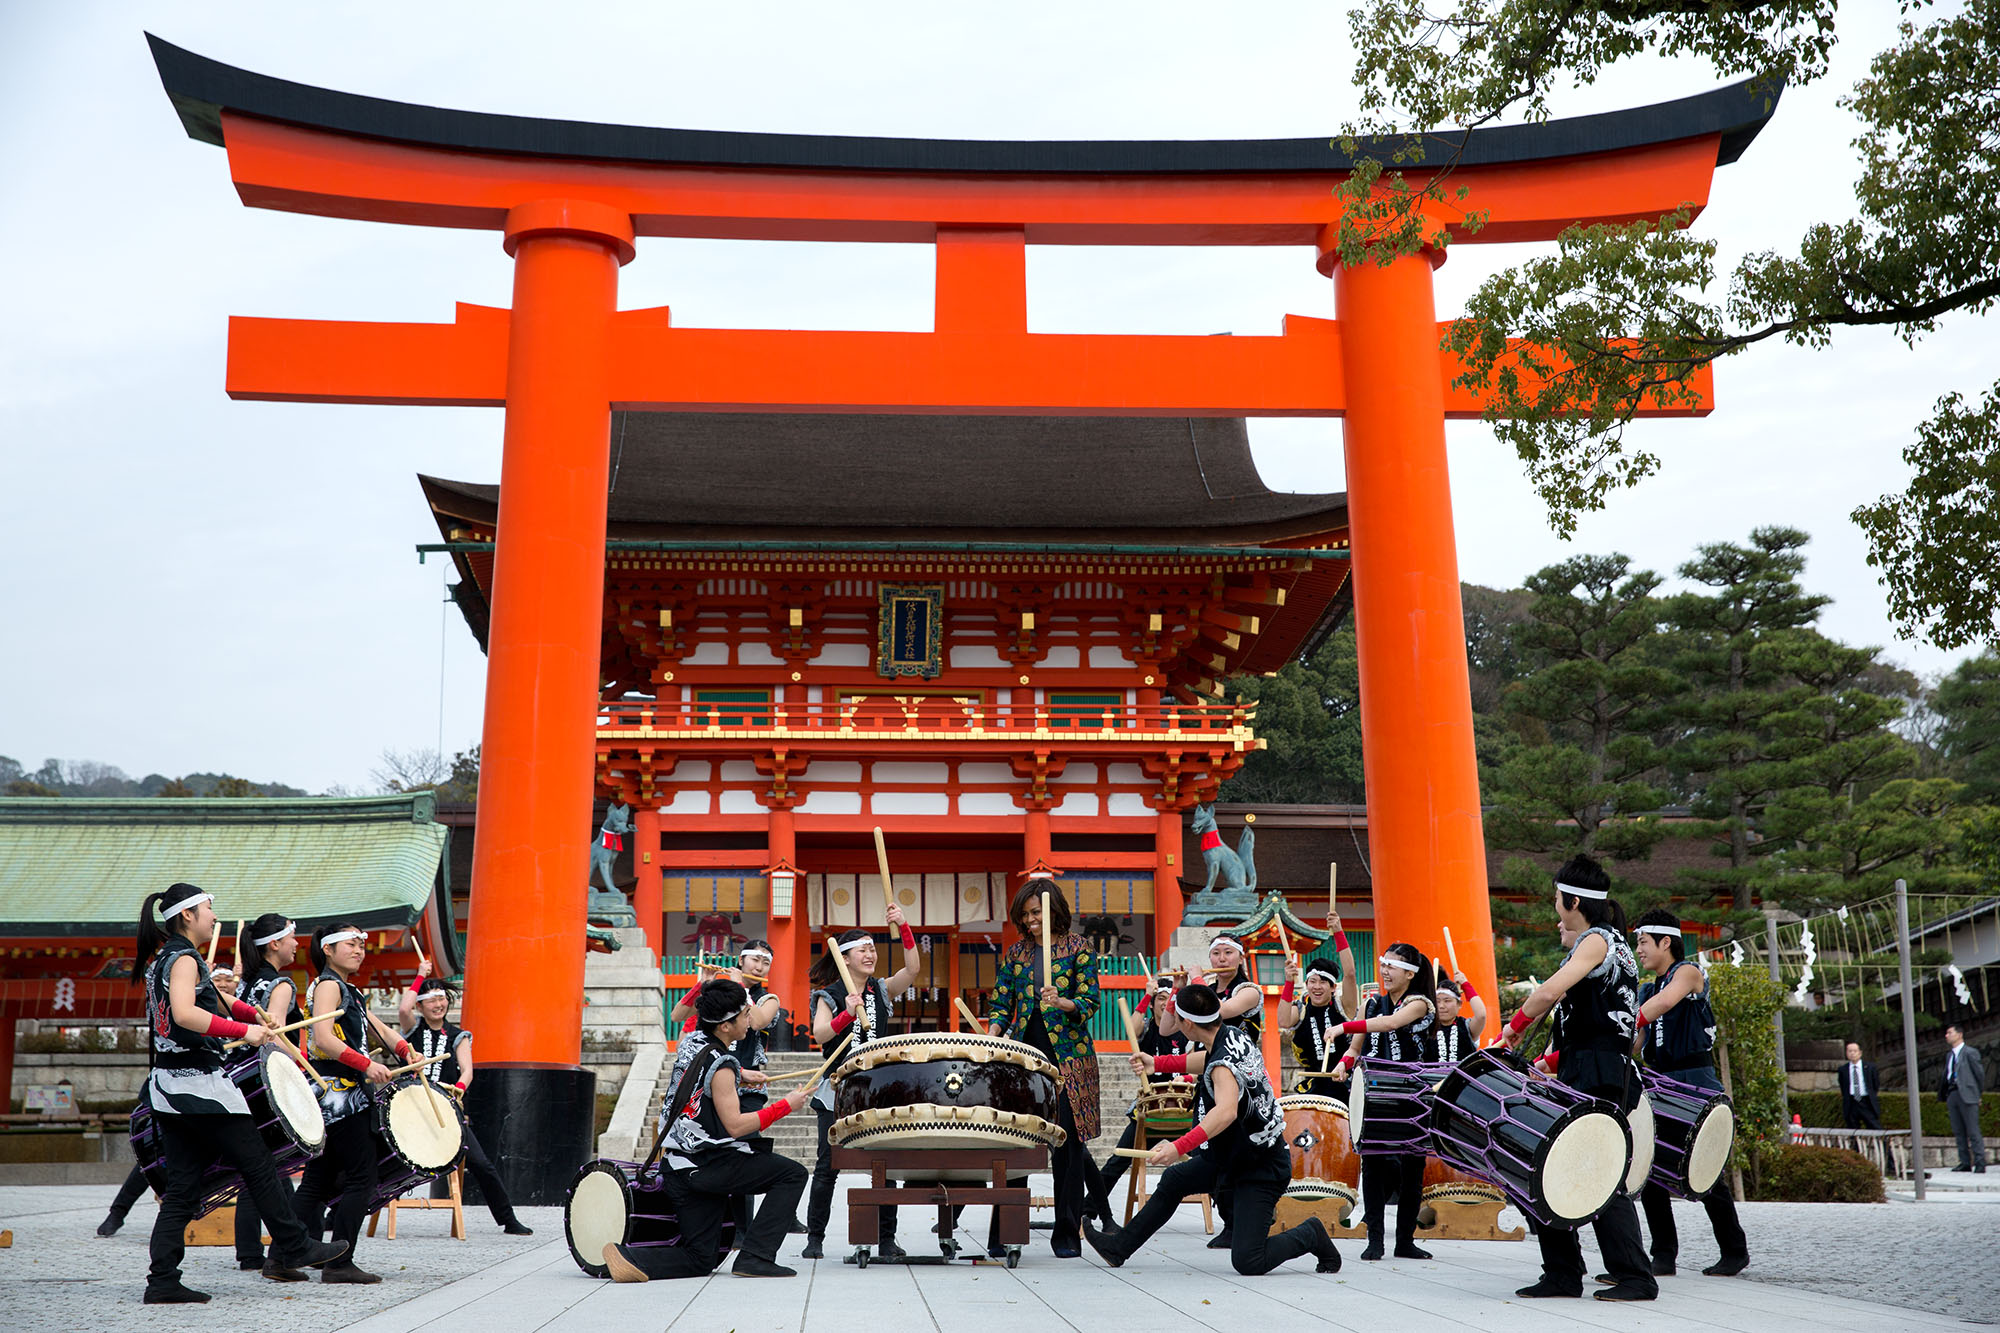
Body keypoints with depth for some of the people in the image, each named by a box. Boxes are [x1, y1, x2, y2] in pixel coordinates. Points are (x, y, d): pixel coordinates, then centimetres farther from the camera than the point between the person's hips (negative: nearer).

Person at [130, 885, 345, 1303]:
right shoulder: (184, 959, -12)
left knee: (181, 1187, 8)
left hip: (165, 1082, 9)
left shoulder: (158, 960, 18)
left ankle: (162, 1281, 4)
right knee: (258, 1167, 2)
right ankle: (294, 1247, 11)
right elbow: (184, 1013, -30)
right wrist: (244, 1030, -27)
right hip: (200, 1081, -9)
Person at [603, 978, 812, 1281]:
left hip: (680, 1168, 9)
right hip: (709, 1165, -9)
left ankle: (628, 1258, -6)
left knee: (701, 1258, 13)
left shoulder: (689, 1044, 8)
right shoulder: (720, 1067, -17)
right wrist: (785, 1106, -13)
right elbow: (735, 1125, -20)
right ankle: (754, 1257, -8)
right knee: (793, 1174, 0)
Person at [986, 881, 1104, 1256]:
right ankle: (1002, 1232, 6)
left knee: (1067, 1141, -2)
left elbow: (1089, 1003, -4)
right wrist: (992, 1035, -7)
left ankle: (1067, 1234, 8)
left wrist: (1061, 1002, -24)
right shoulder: (1016, 952, 13)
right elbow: (1002, 1003, 12)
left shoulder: (1079, 948, 2)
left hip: (1068, 1055, -3)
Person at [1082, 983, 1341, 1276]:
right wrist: (1158, 1063, 10)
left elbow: (1226, 1112, -49)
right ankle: (1118, 1247, 33)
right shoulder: (1234, 1035, -2)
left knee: (1247, 1262, -12)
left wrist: (1180, 1147, -55)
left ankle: (1311, 1235, 10)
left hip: (1261, 1168, -10)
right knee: (1173, 1180, 21)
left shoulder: (1224, 1062, -30)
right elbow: (1206, 1062, 20)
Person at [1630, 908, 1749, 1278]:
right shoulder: (1647, 991, 17)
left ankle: (1735, 1251, 13)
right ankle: (1664, 1255, 6)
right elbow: (1634, 1044, 17)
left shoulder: (1688, 973, -5)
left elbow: (1664, 1002, -26)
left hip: (1695, 1082, -7)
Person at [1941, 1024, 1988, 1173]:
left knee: (1973, 1131, -7)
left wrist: (1978, 1092, 5)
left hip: (1967, 1095, -7)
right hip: (1952, 1095, 7)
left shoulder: (1970, 1052, -2)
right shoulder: (1949, 1056, 19)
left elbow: (1979, 1073, -1)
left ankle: (1980, 1163, -4)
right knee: (1958, 1132, 6)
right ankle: (1965, 1162, 10)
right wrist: (1946, 1097, 10)